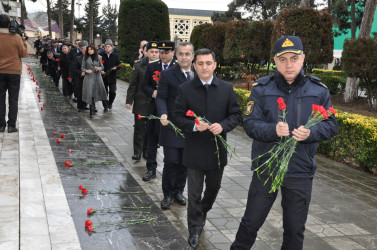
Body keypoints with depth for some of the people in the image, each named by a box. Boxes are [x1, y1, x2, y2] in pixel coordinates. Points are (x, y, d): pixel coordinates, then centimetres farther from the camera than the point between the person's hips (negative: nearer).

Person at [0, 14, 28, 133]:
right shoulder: (16, 38, -10)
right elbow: (23, 53, -2)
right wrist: (24, 41, 8)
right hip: (14, 72, -2)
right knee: (13, 100, 4)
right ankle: (11, 125, 3)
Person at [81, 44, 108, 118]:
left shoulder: (99, 57, 6)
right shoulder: (85, 58, 4)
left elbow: (102, 67, 12)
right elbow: (82, 67, 8)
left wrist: (98, 68, -9)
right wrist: (86, 70, -12)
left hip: (97, 77, 2)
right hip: (89, 77, -2)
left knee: (96, 93, 7)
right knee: (90, 93, -7)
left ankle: (93, 108, 32)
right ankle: (91, 112, -2)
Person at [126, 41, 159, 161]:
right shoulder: (139, 66, 0)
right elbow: (132, 85, 2)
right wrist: (129, 100, -1)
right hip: (141, 102, -1)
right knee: (139, 127, 3)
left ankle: (147, 150, 25)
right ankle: (137, 152, 9)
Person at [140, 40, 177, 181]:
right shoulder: (152, 67, 6)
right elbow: (144, 85, 8)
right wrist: (153, 93, -11)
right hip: (154, 108, 3)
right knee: (152, 139, 9)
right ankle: (151, 169, 20)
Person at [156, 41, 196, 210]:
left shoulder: (198, 75, 6)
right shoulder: (167, 74, -4)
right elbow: (161, 97, -6)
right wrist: (163, 114, -24)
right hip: (172, 126, -3)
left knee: (184, 163, 13)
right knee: (171, 161, 0)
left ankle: (179, 191, 30)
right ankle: (168, 194, 16)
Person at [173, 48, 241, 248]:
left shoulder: (227, 88, -2)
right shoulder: (185, 89, -6)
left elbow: (236, 115, 1)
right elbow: (178, 117, -3)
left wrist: (223, 126, -19)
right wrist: (194, 126, -22)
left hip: (217, 149, 2)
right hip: (194, 150, -2)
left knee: (213, 187, 21)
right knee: (194, 193, 8)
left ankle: (202, 212, 49)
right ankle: (195, 229, 24)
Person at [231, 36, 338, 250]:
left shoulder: (319, 90, -1)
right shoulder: (261, 89, -5)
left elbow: (331, 125, -1)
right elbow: (250, 123, -10)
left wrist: (311, 133, -22)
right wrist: (273, 130, -29)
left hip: (301, 172, 1)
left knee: (295, 229, 16)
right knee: (252, 221, 14)